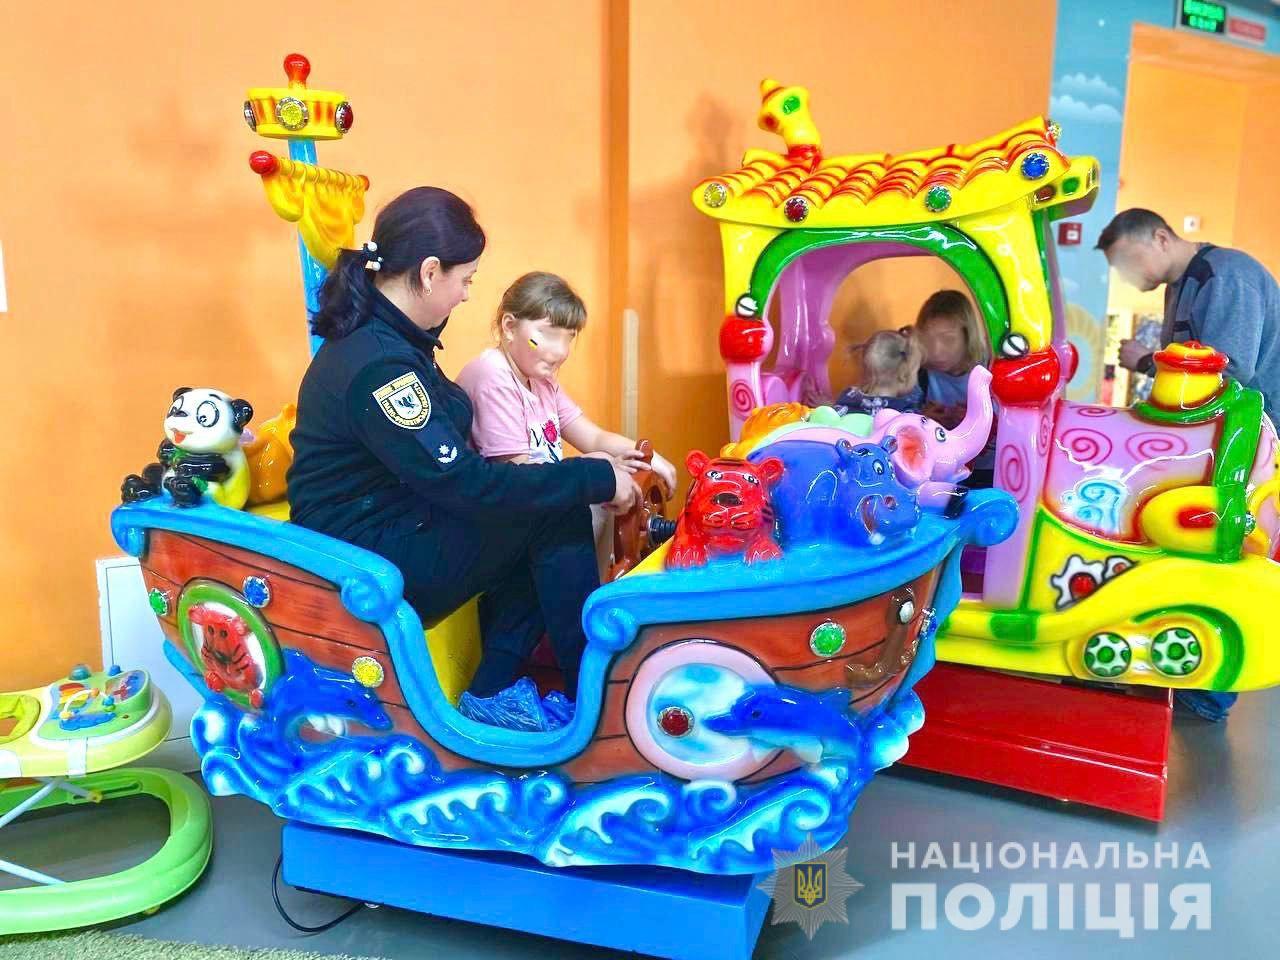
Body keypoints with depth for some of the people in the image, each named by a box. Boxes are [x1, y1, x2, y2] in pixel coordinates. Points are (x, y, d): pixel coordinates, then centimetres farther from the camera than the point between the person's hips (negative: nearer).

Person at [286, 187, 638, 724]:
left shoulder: (377, 334, 7)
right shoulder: (378, 365, -25)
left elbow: (445, 464, 10)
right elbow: (464, 485, -26)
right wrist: (596, 478, -19)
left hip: (386, 527, 10)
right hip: (369, 564, -10)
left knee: (547, 501, 5)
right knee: (557, 512, -13)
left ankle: (491, 695, 5)